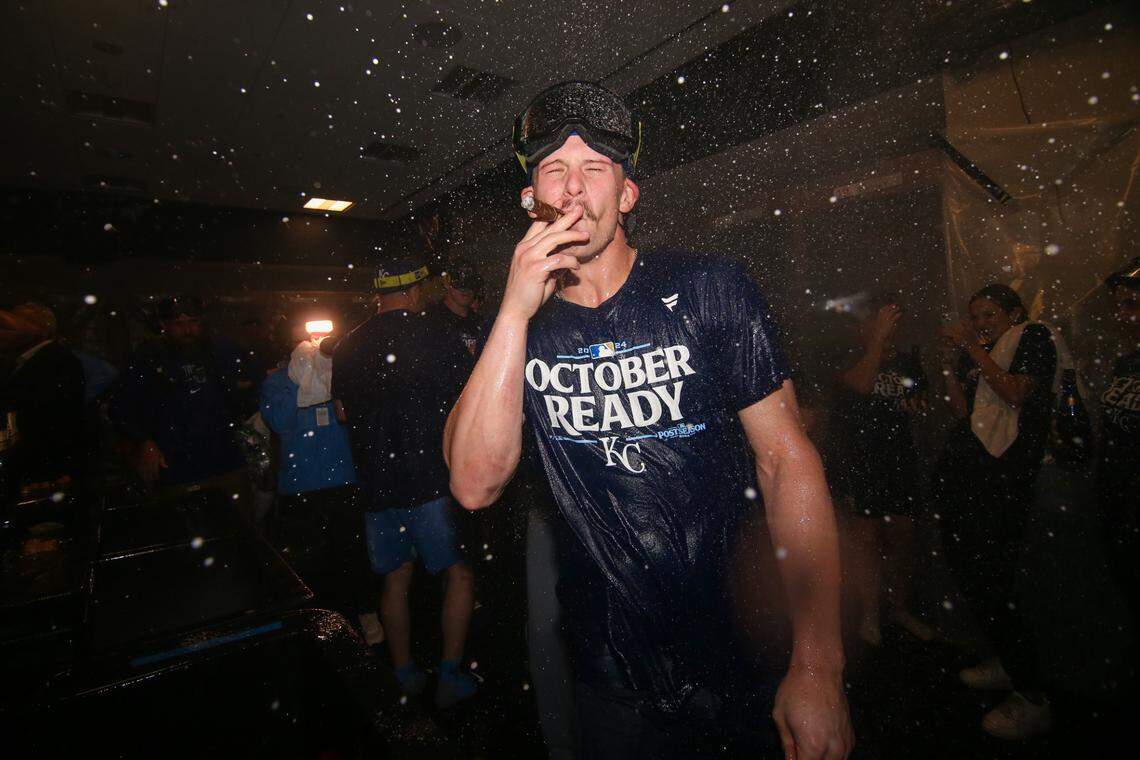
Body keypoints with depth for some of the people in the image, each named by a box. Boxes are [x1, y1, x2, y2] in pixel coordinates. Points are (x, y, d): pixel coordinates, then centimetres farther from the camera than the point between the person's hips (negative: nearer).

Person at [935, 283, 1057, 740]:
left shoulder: (1033, 338, 4)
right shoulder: (977, 354, 21)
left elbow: (1016, 394, -12)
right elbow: (962, 411, 13)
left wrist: (974, 351, -7)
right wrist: (950, 360, 7)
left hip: (1003, 477, -7)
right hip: (963, 474, 8)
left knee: (986, 582, -10)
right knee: (970, 572, 10)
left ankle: (1033, 699, 2)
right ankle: (1007, 663, 27)